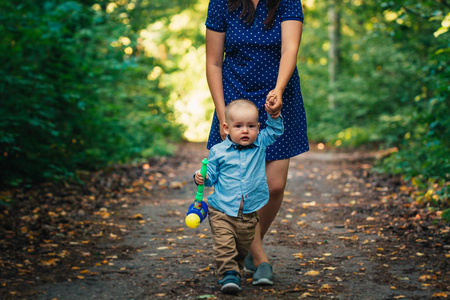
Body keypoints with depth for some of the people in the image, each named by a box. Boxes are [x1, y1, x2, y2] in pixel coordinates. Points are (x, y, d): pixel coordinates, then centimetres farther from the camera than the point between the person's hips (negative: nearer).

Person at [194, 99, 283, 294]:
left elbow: (275, 131, 8)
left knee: (243, 247, 14)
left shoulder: (260, 144, 2)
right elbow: (211, 176, 4)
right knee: (224, 246, -17)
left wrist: (274, 114, -9)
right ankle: (229, 274, -13)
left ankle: (237, 269, 33)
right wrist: (201, 178, -17)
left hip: (249, 213, 2)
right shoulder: (218, 152, -3)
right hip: (222, 211, -2)